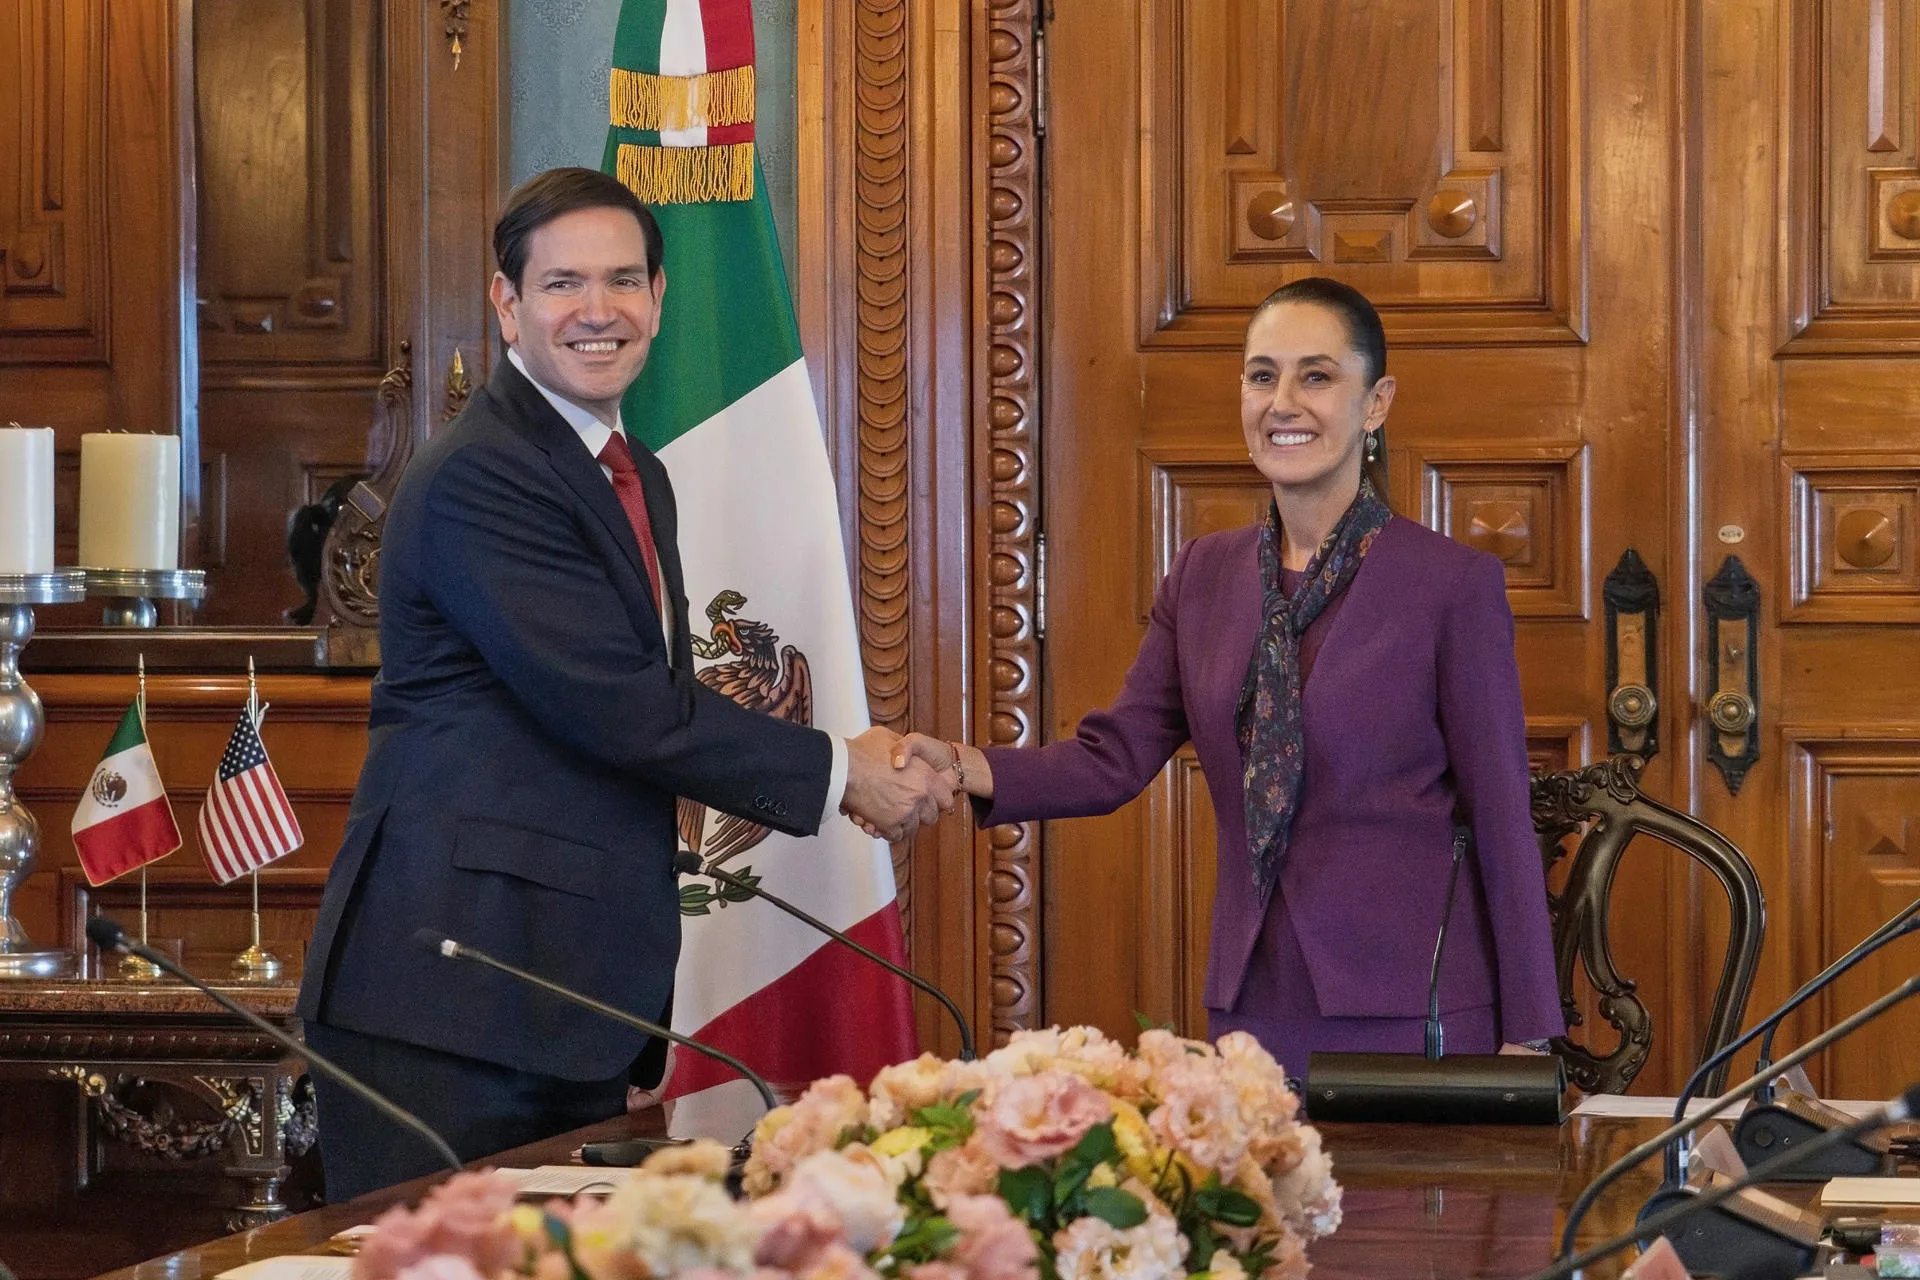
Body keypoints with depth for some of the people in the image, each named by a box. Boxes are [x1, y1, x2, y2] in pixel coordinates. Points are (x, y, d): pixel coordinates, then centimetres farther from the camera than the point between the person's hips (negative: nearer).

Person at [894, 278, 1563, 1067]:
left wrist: (1525, 1036, -7)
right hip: (1252, 1005, 4)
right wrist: (962, 768, -14)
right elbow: (1116, 756, 5)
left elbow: (1501, 816, -5)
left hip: (1409, 1012, -4)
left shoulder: (1453, 584, -6)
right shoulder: (1204, 575, 10)